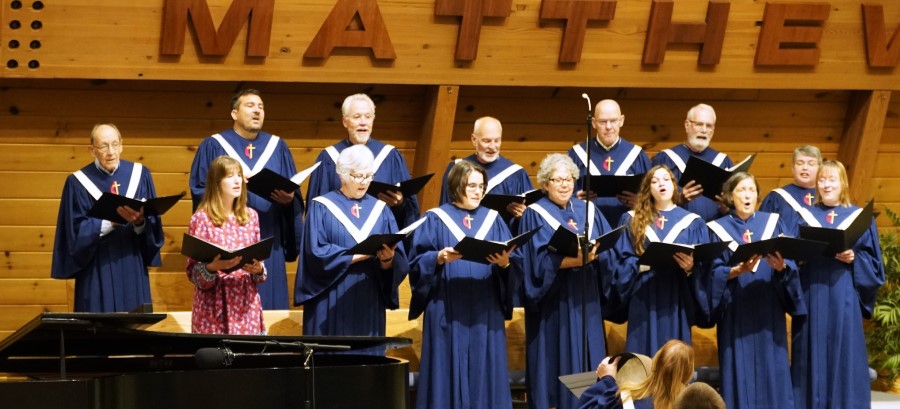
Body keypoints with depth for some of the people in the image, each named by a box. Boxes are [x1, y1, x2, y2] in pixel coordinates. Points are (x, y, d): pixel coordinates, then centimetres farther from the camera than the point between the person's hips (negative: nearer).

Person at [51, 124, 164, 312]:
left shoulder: (140, 175, 3)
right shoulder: (78, 183, -2)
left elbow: (154, 225, 1)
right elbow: (76, 231, -8)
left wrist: (140, 222, -21)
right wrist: (111, 221, -20)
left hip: (132, 269, 2)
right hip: (97, 272, -2)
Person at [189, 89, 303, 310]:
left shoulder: (278, 148, 13)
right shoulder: (212, 147, 5)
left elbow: (294, 193, 11)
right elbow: (199, 192, -1)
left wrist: (288, 198, -11)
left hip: (268, 244, 3)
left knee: (269, 305, 0)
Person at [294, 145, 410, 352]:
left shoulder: (380, 210, 11)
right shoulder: (322, 208, 1)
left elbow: (399, 262, 3)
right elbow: (316, 253, -12)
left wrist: (387, 259, -19)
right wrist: (357, 255, -18)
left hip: (369, 304, 3)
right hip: (332, 307, -3)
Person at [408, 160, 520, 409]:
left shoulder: (493, 220, 12)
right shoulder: (435, 219, 5)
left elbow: (516, 263, 5)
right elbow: (417, 262, -3)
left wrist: (505, 262, -16)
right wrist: (439, 258, -20)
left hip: (485, 312, 3)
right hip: (447, 313, -3)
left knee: (484, 373, 1)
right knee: (449, 373, -4)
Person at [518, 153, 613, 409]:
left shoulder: (588, 212, 13)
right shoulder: (535, 215, -1)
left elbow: (608, 251, 5)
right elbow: (538, 260, -13)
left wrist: (593, 254, -17)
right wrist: (572, 259, -25)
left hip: (585, 301, 4)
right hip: (553, 303, -4)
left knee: (587, 360, 4)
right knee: (556, 364, -5)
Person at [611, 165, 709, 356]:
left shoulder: (692, 223, 10)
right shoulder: (631, 220, 11)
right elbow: (622, 259, 4)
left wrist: (691, 267, -17)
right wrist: (641, 265, -15)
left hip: (677, 301, 0)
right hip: (643, 301, 0)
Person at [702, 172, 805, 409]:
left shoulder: (773, 223, 9)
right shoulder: (719, 229, 5)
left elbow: (790, 263, 1)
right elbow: (714, 272, -4)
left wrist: (781, 266, -20)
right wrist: (737, 270, -21)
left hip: (768, 308, 1)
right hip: (736, 311, -1)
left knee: (771, 370, -1)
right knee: (740, 372, -3)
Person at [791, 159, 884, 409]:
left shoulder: (860, 217, 8)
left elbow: (873, 261, 6)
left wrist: (853, 258, -12)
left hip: (844, 297, -1)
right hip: (812, 295, 1)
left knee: (844, 355, -3)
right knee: (813, 356, 0)